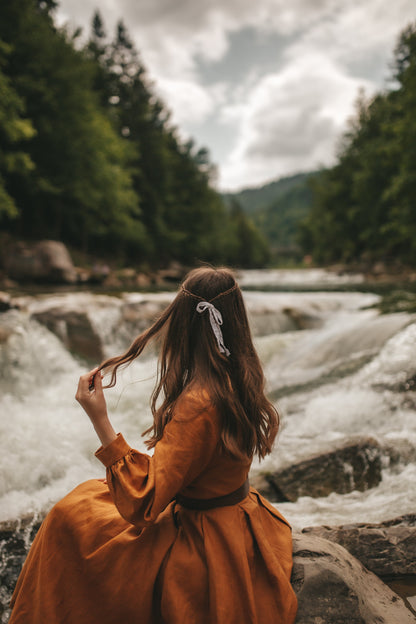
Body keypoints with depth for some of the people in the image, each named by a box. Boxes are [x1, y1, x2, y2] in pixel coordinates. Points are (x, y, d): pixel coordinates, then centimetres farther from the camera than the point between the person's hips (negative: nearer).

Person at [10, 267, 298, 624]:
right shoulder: (244, 378, -7)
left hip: (204, 548, -8)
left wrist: (100, 421, -28)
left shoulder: (198, 403, -32)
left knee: (71, 517, 5)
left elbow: (143, 503, -28)